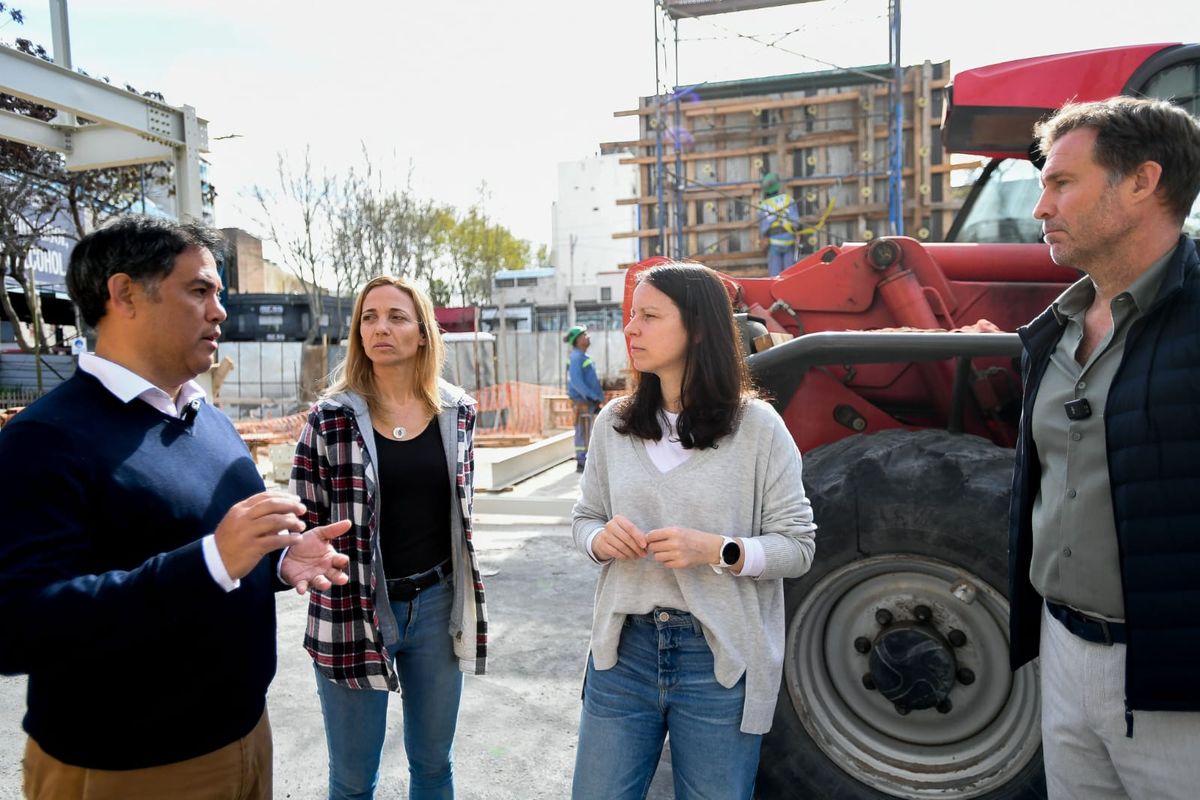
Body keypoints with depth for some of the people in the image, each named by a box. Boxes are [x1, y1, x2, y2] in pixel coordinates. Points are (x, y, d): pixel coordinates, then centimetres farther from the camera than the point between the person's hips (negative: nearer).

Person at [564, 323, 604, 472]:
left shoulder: (583, 357, 18)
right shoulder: (576, 357, -14)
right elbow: (576, 381, -22)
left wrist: (599, 397, 16)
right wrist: (592, 396, -22)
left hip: (590, 401, 10)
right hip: (583, 402, -10)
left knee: (586, 433, 14)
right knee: (583, 433, -6)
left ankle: (583, 461, 21)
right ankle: (581, 463, -2)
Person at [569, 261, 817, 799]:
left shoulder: (757, 426, -9)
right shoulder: (614, 423, 2)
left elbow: (797, 545, -7)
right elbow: (584, 518, 11)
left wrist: (717, 551, -23)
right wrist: (599, 539, -12)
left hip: (720, 660, -3)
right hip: (624, 650, 3)